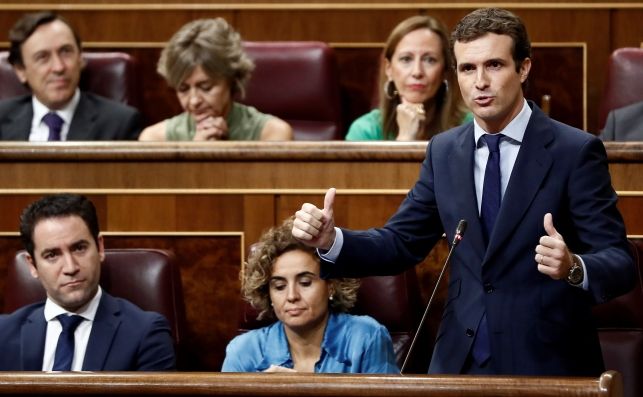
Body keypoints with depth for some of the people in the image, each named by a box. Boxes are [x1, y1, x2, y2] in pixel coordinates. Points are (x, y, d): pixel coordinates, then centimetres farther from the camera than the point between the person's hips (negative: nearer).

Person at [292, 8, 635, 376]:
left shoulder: (575, 151, -9)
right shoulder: (444, 151, 7)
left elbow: (620, 263, -13)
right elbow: (400, 244, 10)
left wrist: (573, 267, -35)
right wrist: (331, 240, -8)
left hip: (547, 364, -4)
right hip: (461, 362, 4)